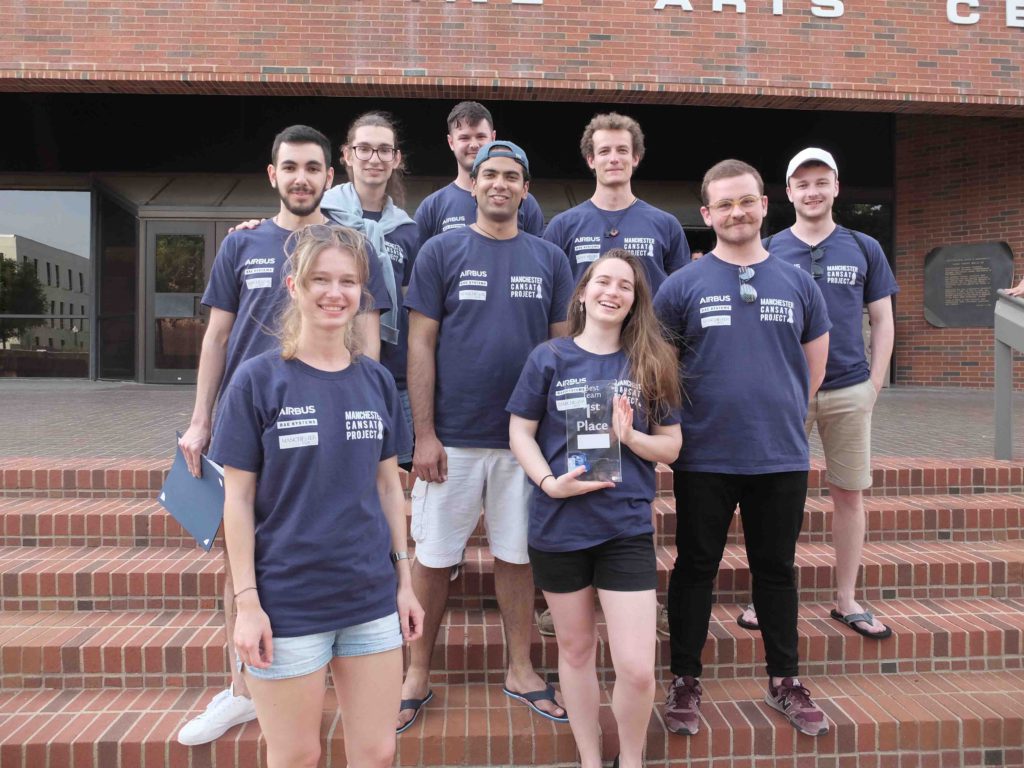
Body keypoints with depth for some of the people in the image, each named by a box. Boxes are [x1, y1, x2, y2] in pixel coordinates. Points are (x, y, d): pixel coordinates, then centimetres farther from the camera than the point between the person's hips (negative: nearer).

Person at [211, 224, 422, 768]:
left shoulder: (377, 380, 3)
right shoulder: (258, 379, -7)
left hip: (372, 597, 4)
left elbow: (389, 486, 9)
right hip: (287, 603, -3)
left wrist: (405, 580, 8)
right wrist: (247, 602, -9)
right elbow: (238, 499, -6)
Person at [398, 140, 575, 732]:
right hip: (452, 437, -2)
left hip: (525, 437, 2)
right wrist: (424, 433, -9)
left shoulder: (549, 259, 7)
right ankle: (418, 674, 23)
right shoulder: (441, 251, 0)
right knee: (434, 557, 6)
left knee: (517, 554, 12)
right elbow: (421, 346, -3)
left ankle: (521, 669, 27)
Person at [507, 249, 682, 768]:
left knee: (637, 669, -3)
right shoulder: (549, 357, 1)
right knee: (575, 649, 15)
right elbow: (520, 433, 1)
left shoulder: (650, 363, 4)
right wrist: (549, 482, -16)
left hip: (627, 527, 0)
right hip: (558, 525, 0)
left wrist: (629, 436, -13)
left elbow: (671, 445, 7)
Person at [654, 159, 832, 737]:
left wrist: (783, 415, 12)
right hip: (704, 458, -2)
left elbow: (815, 364, 15)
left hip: (782, 457, 2)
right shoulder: (683, 285, -2)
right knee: (696, 569, 9)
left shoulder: (798, 284, 6)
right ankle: (686, 680, 24)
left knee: (777, 569, 14)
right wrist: (685, 418, 2)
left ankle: (785, 681, 30)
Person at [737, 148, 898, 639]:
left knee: (849, 494, 7)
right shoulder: (768, 252, 3)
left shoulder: (864, 249, 7)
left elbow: (882, 321, 10)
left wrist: (875, 383, 1)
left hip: (849, 391, 2)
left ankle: (846, 599, 21)